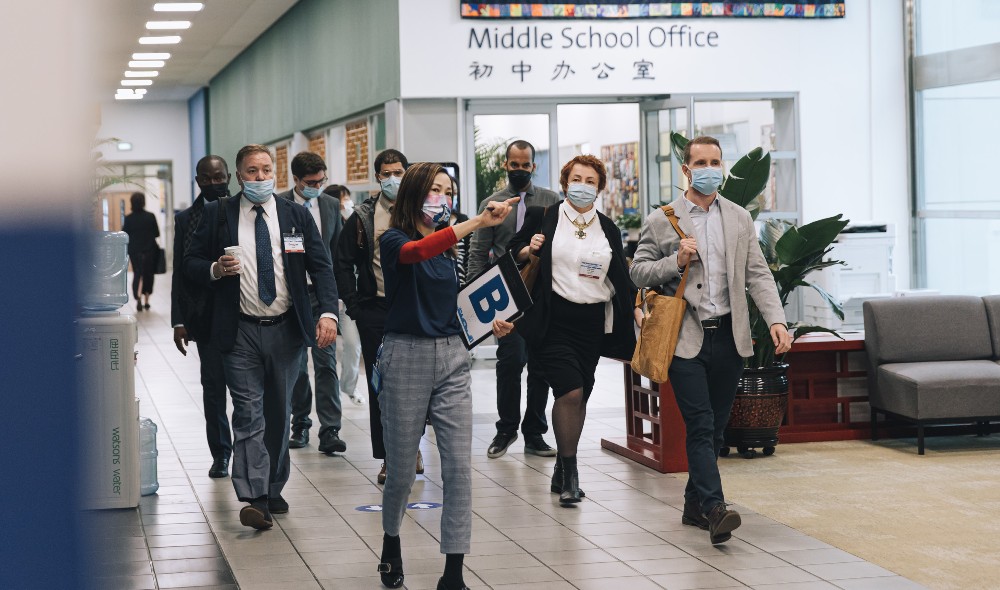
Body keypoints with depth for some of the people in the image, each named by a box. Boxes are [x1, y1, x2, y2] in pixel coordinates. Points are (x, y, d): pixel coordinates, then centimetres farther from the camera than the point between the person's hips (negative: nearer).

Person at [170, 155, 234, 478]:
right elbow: (180, 273, 7)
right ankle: (220, 453, 13)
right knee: (213, 384, 4)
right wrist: (179, 321, 1)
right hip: (206, 315, 1)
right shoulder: (185, 219, 8)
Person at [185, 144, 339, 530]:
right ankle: (255, 498, -12)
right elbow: (191, 264, 6)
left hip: (287, 329, 2)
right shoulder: (217, 216, 3)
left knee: (279, 413, 11)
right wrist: (216, 270, -16)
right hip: (241, 332, -2)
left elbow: (321, 267, 2)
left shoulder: (297, 216, 7)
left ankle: (273, 490, 24)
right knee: (249, 414, -9)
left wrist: (328, 312, -13)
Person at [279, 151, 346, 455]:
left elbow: (338, 251, 12)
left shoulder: (331, 205, 6)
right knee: (295, 363, 8)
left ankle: (330, 432, -5)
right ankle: (301, 425, 21)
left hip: (322, 293, 1)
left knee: (326, 362, -5)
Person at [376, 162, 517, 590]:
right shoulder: (394, 240, -6)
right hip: (407, 357, -5)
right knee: (401, 469, 6)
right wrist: (478, 222, -39)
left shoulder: (450, 245, 13)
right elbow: (417, 251, -31)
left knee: (459, 467, -5)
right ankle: (391, 543, 35)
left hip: (452, 358, 5)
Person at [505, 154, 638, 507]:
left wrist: (636, 310, 4)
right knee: (570, 391, -17)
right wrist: (528, 251, -12)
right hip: (553, 319, -4)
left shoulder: (608, 229, 13)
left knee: (580, 397, 6)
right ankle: (569, 472, -3)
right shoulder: (543, 217, 2)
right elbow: (514, 257, 8)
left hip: (591, 322, 4)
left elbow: (620, 278, 16)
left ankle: (562, 473, 20)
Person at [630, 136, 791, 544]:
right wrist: (676, 261, -13)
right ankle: (714, 509, -17)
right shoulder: (661, 221, 3)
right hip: (686, 339, -4)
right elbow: (638, 272, 4)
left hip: (728, 337, 4)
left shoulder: (740, 219, 12)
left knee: (715, 428, 9)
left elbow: (757, 274, 8)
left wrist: (776, 319, -5)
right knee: (700, 427, -12)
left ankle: (695, 506, 21)